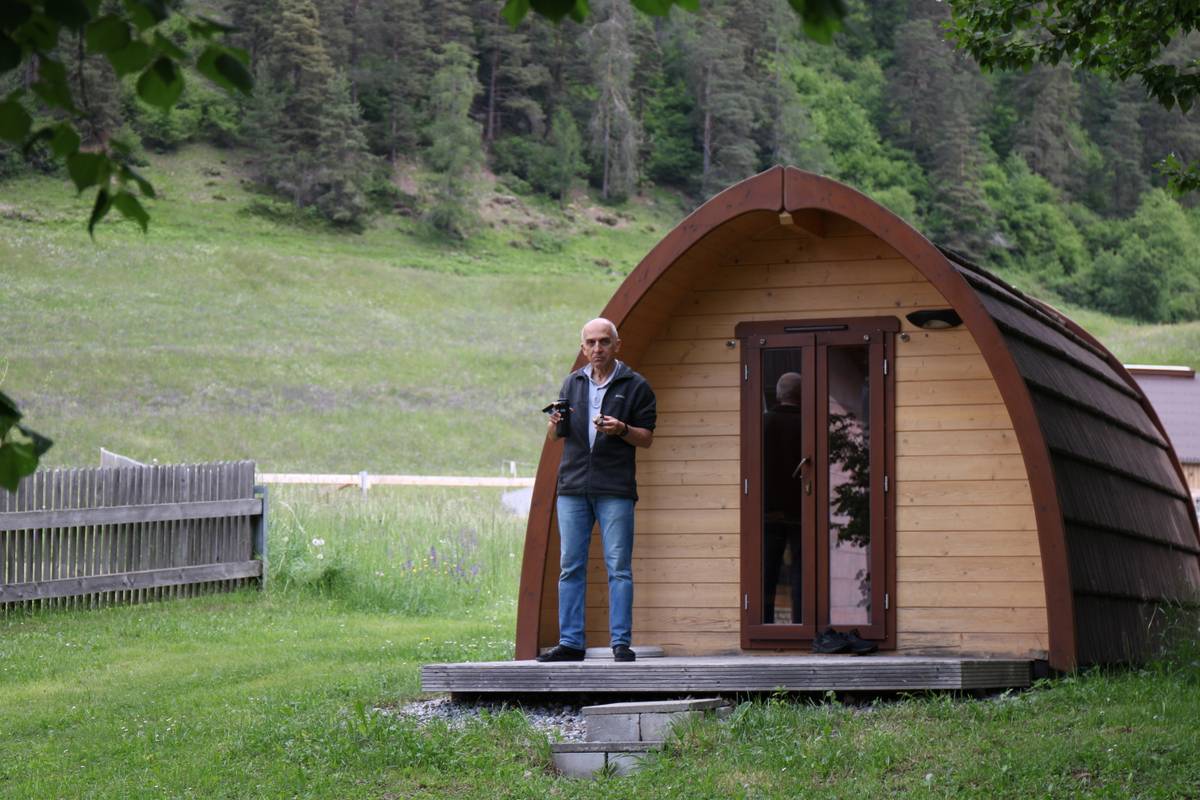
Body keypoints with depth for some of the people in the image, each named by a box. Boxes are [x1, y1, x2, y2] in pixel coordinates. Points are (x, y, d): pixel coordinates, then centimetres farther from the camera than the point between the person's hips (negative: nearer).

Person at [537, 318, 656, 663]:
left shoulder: (636, 386, 4)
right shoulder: (572, 383, 16)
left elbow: (647, 438, 3)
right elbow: (553, 435, 19)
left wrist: (621, 430, -16)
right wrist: (555, 424, -4)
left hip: (615, 489, -4)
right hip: (573, 486, 4)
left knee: (618, 567, -5)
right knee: (570, 567, 2)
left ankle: (621, 643, -2)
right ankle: (570, 643, 5)